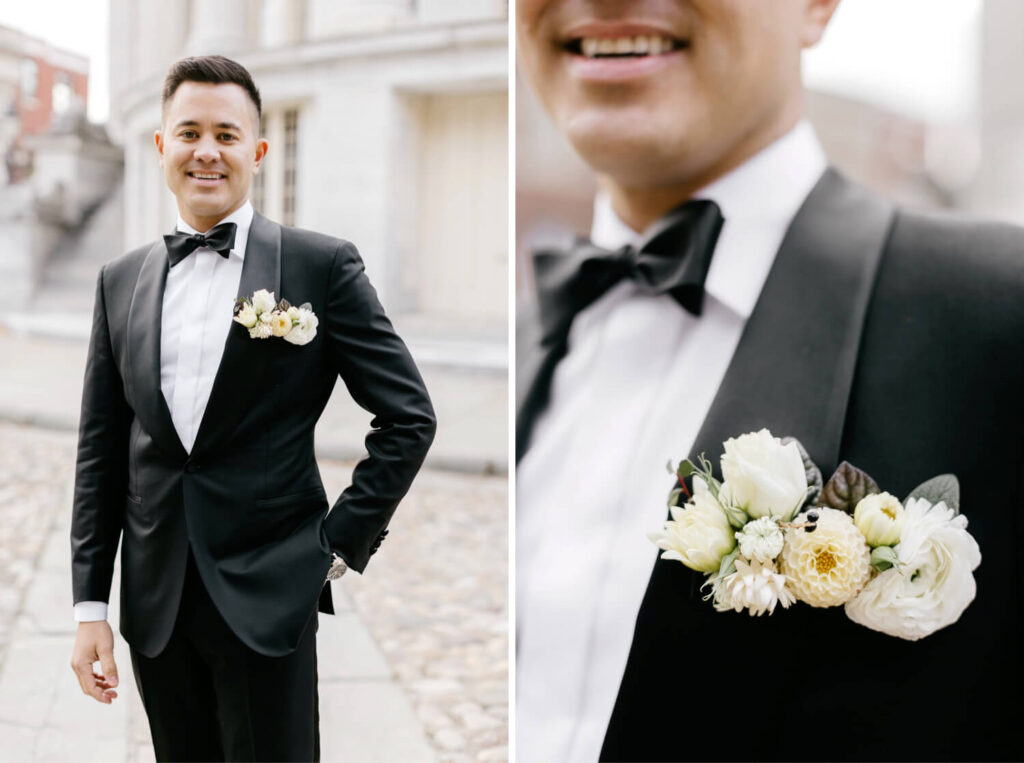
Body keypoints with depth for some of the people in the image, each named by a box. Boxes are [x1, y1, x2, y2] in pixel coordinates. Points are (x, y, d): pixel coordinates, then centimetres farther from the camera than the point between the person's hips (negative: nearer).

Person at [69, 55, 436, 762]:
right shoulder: (121, 280, 7)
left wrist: (340, 542, -7)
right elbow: (100, 452, 9)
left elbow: (409, 416, -3)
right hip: (155, 602, 4)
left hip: (268, 597, -4)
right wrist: (90, 605, 5)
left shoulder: (322, 265, -5)